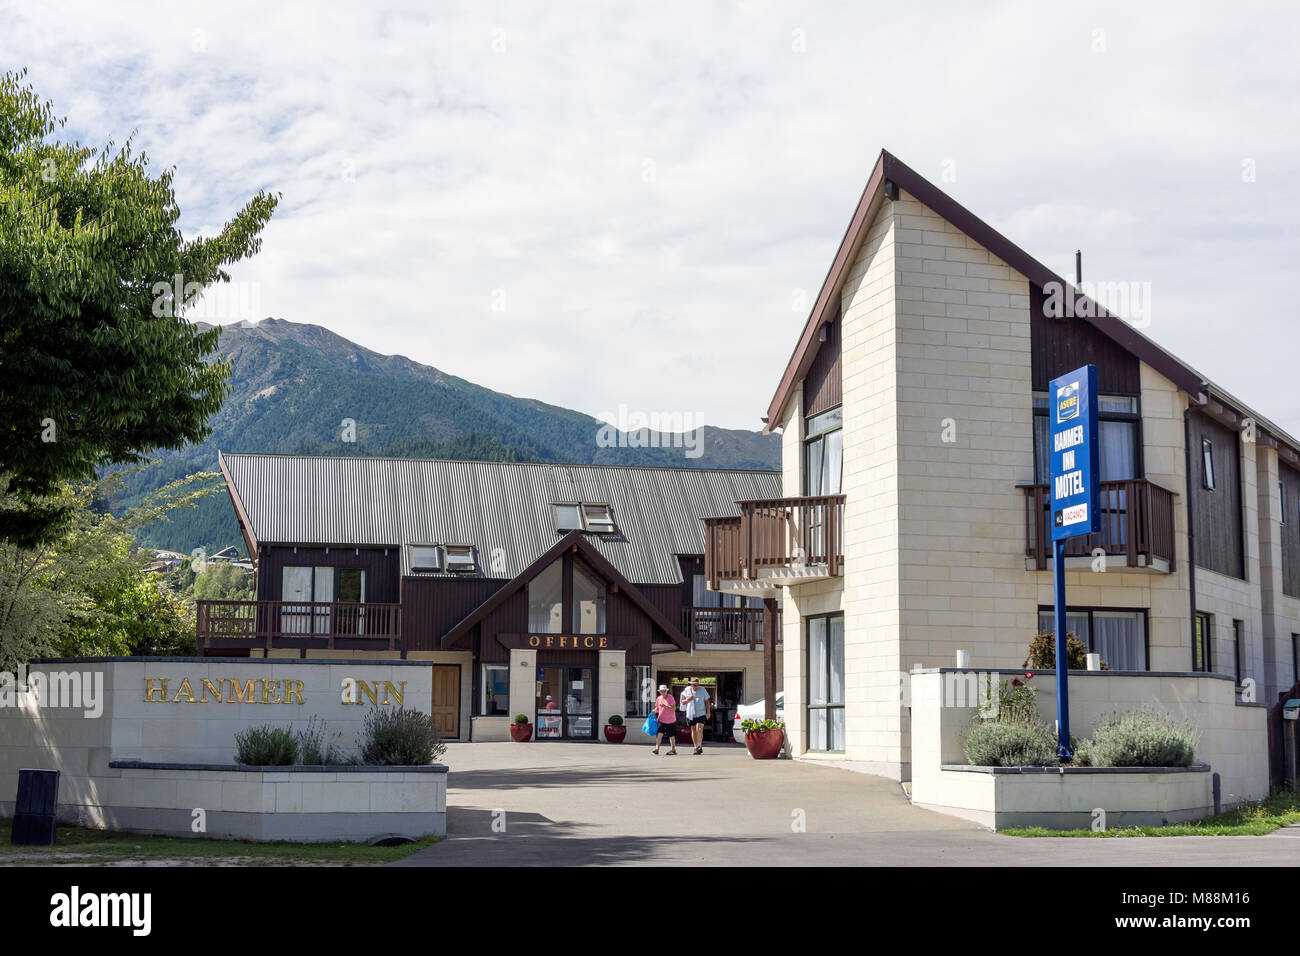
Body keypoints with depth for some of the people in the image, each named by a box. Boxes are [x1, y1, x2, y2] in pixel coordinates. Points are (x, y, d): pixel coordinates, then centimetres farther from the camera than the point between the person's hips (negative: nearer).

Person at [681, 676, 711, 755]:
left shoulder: (702, 690, -1)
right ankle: (696, 747, 13)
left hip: (701, 713, -2)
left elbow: (707, 701, 6)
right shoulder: (686, 690, 2)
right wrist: (687, 700, -14)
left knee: (699, 729, -16)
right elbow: (683, 702, 8)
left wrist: (708, 712, -1)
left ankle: (699, 746, -22)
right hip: (690, 714, 2)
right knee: (693, 730, 6)